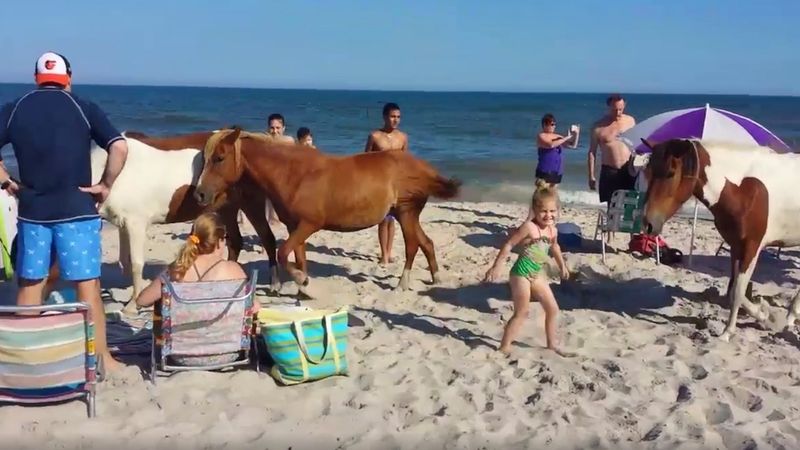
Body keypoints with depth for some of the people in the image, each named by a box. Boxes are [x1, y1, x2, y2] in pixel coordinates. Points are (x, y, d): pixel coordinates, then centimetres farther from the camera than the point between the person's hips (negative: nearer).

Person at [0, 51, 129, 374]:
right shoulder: (84, 108, -2)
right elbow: (119, 148, -15)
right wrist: (106, 185, -6)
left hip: (32, 210, 3)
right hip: (77, 209, -2)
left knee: (29, 283, 15)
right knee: (87, 283, 4)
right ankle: (101, 357, 9)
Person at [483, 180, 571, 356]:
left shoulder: (552, 230, 4)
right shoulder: (529, 226, -19)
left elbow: (554, 246, 26)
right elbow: (509, 244, -17)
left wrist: (562, 265, 34)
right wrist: (497, 266, -20)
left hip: (537, 274, 8)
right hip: (522, 272, -8)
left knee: (553, 309, 13)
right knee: (522, 312, -5)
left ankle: (552, 344, 28)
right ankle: (504, 347, 3)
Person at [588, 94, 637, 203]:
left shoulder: (630, 121, 5)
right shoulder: (598, 126, -4)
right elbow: (592, 152, 1)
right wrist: (591, 176, -2)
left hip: (628, 171, 2)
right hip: (609, 171, -1)